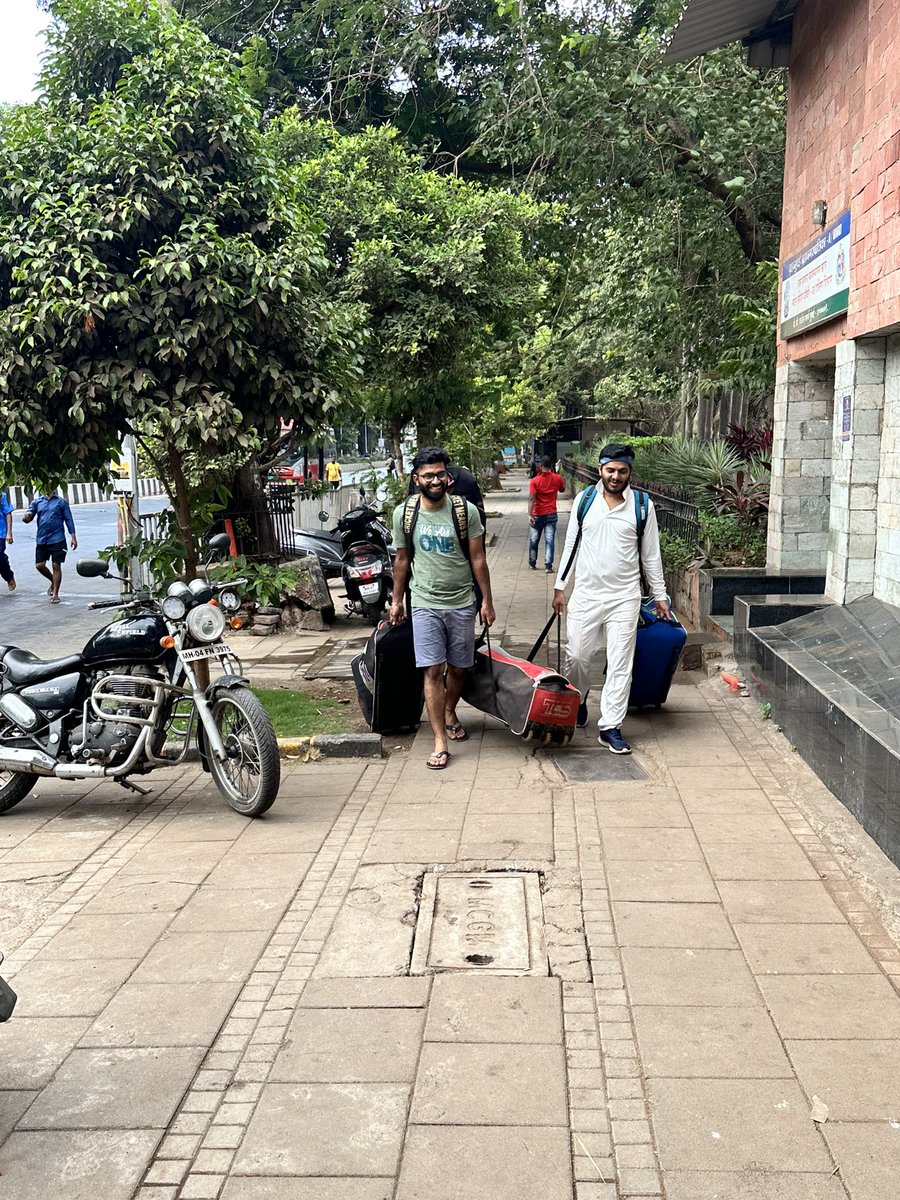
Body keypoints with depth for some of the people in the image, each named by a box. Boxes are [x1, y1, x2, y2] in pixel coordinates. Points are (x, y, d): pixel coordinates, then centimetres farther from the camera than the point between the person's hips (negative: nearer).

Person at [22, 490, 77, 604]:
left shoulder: (61, 502, 0)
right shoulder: (36, 502, 7)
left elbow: (68, 520, 2)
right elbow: (29, 516, 5)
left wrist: (73, 537, -3)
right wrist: (26, 517, -21)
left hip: (57, 540, -3)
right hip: (42, 540, 3)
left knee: (56, 566, -2)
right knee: (39, 565, 4)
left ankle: (55, 594, 8)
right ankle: (53, 581, 32)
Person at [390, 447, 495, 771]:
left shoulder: (466, 510, -5)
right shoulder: (404, 513, -1)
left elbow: (478, 558, -1)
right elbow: (402, 560, 10)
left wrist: (487, 601, -1)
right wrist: (396, 600, 14)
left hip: (461, 604, 1)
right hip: (425, 604, 0)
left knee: (458, 668, 13)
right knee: (433, 671, -6)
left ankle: (449, 713, 41)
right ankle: (440, 742, -1)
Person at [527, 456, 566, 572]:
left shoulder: (535, 481, -9)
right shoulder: (557, 478, -2)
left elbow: (531, 498, -18)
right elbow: (562, 489, 18)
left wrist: (530, 515, -22)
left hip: (537, 515, -1)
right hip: (551, 514, 1)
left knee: (533, 540, 15)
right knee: (549, 541, 1)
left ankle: (532, 564, 26)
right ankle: (548, 566, -5)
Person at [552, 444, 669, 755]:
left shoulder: (643, 506, -1)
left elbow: (651, 554, 6)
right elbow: (571, 545, 9)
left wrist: (659, 595, 8)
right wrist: (560, 586, 8)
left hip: (624, 598, -1)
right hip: (585, 594, 1)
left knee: (620, 664, -1)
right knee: (577, 656, 7)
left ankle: (610, 728, 8)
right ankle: (578, 700, 37)